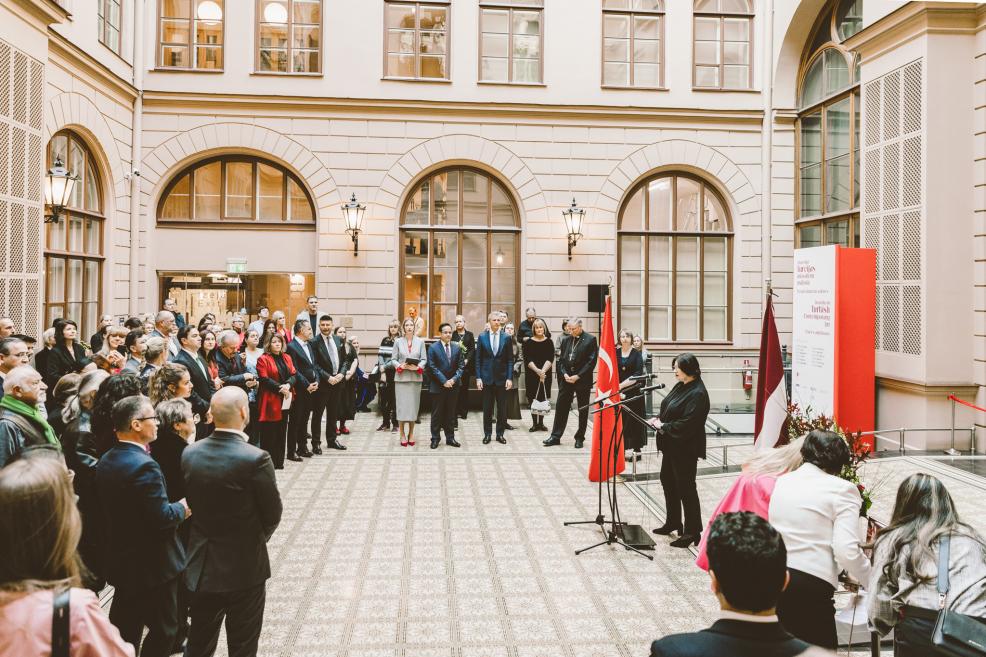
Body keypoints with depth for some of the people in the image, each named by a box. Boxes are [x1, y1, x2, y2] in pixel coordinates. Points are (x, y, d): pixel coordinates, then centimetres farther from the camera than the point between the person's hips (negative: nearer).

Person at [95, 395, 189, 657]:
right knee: (163, 630, 7)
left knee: (124, 629, 20)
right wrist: (182, 508, -7)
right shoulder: (144, 465, -26)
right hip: (152, 565, -9)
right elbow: (162, 518, -27)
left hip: (121, 559, 9)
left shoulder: (106, 460, 3)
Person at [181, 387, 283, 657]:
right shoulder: (256, 459, -22)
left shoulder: (190, 453, -6)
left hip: (201, 565, 5)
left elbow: (190, 502, 4)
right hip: (245, 567, -5)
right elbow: (273, 514, -12)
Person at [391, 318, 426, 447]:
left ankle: (411, 433, 15)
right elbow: (393, 359, 3)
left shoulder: (420, 342, 6)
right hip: (401, 377, -1)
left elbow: (424, 359, 3)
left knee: (414, 405, 4)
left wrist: (417, 367, -14)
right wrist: (400, 366, -15)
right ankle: (402, 434, 6)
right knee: (401, 405, -2)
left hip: (415, 377, 1)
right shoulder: (398, 342, 4)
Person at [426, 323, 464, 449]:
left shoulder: (457, 348, 7)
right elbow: (433, 367, -8)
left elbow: (460, 366, 5)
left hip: (452, 385, 3)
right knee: (436, 414, 4)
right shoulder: (433, 348, -4)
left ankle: (450, 438, 17)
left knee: (450, 413, 9)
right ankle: (435, 438, 12)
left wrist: (454, 379, -10)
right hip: (437, 386, -3)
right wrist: (444, 381, -14)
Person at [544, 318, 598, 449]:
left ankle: (580, 438, 15)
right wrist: (564, 374, -7)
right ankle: (555, 436, 10)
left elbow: (592, 361, -11)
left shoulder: (590, 340, -6)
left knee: (583, 410, 5)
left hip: (582, 380, -4)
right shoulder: (565, 340, 9)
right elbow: (561, 359, 10)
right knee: (561, 407, 3)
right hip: (566, 379, 4)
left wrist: (577, 376, -14)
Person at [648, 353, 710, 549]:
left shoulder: (698, 394, -21)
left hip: (685, 449, -10)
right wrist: (659, 419, 0)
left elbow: (686, 425, -26)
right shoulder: (680, 386, 7)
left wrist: (663, 426, -18)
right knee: (668, 481, 20)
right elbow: (669, 409, 18)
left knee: (685, 488, 0)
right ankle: (673, 522, 36)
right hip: (671, 445, 10)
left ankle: (692, 532, 12)